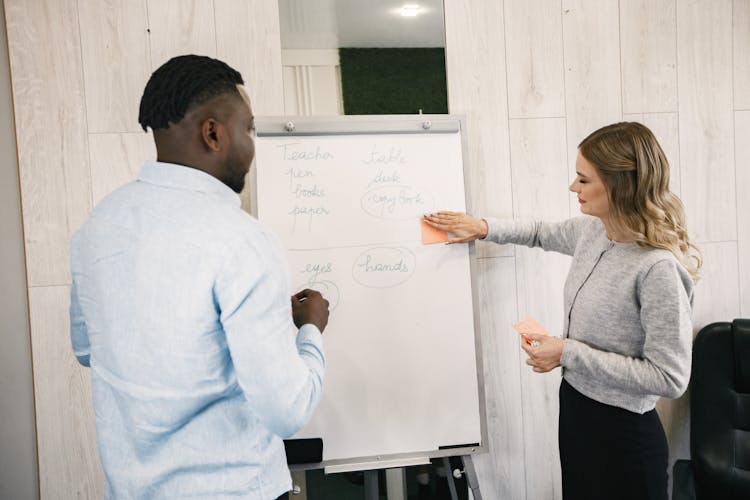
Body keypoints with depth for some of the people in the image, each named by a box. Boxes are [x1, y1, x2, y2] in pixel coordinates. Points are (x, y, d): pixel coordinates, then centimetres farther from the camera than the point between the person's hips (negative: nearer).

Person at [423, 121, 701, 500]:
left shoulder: (658, 269, -26)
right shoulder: (591, 231, -3)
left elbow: (670, 377, -24)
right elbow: (543, 233, 20)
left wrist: (569, 353, -23)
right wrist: (485, 228, 11)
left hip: (621, 432, -7)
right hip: (574, 410, 7)